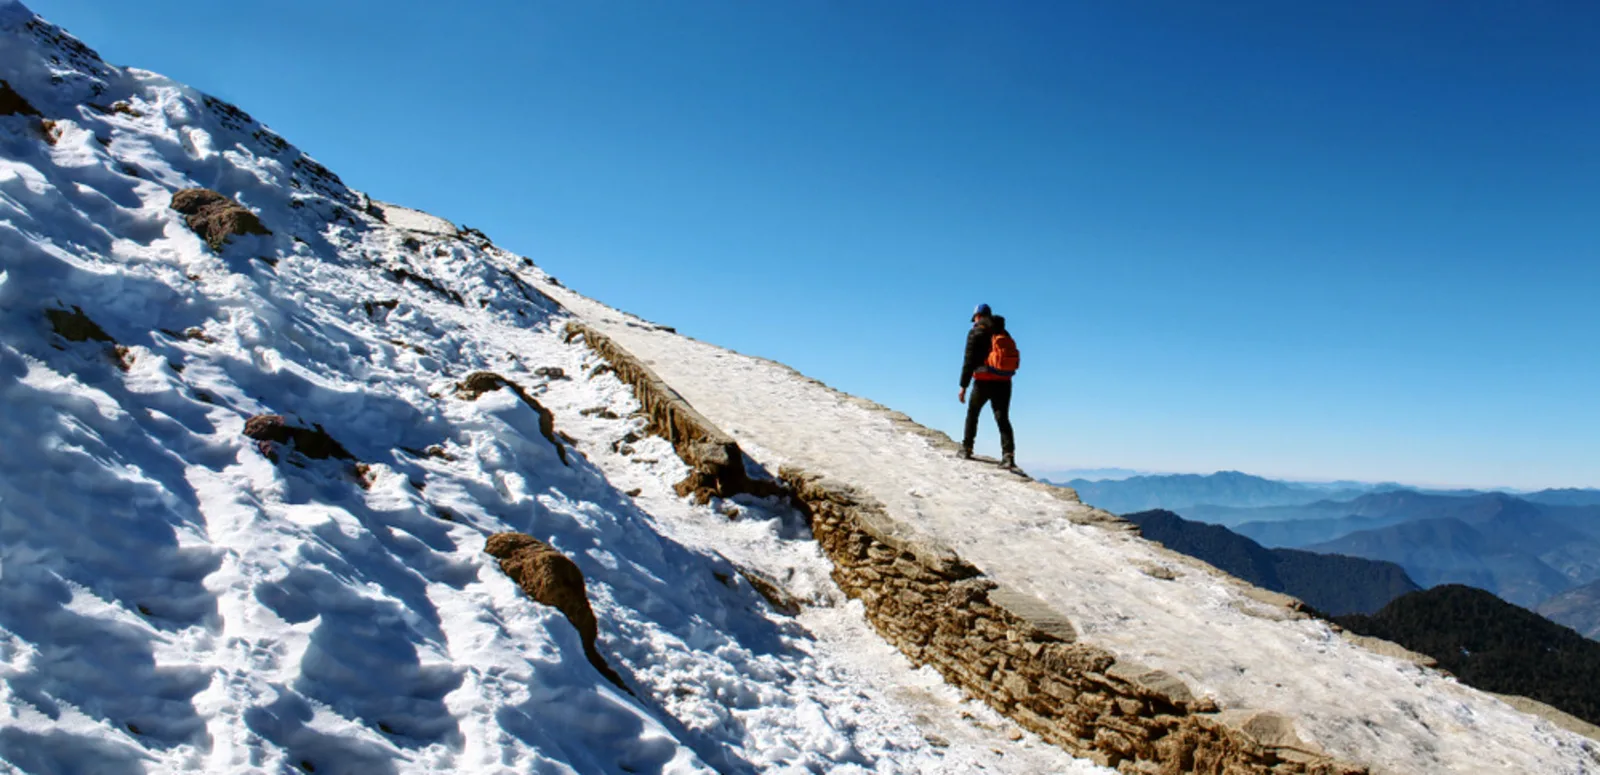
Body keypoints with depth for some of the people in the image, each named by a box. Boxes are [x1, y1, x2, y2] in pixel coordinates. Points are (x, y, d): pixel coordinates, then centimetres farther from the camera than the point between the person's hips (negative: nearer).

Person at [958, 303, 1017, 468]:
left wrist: (963, 386, -8)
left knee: (972, 414, 17)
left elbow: (969, 361, -8)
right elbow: (1011, 358, 16)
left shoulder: (976, 332, -2)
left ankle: (966, 448, 20)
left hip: (984, 382, -4)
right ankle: (1008, 454, -17)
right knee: (1003, 418, -2)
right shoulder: (1004, 334, 15)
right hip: (1004, 382, 4)